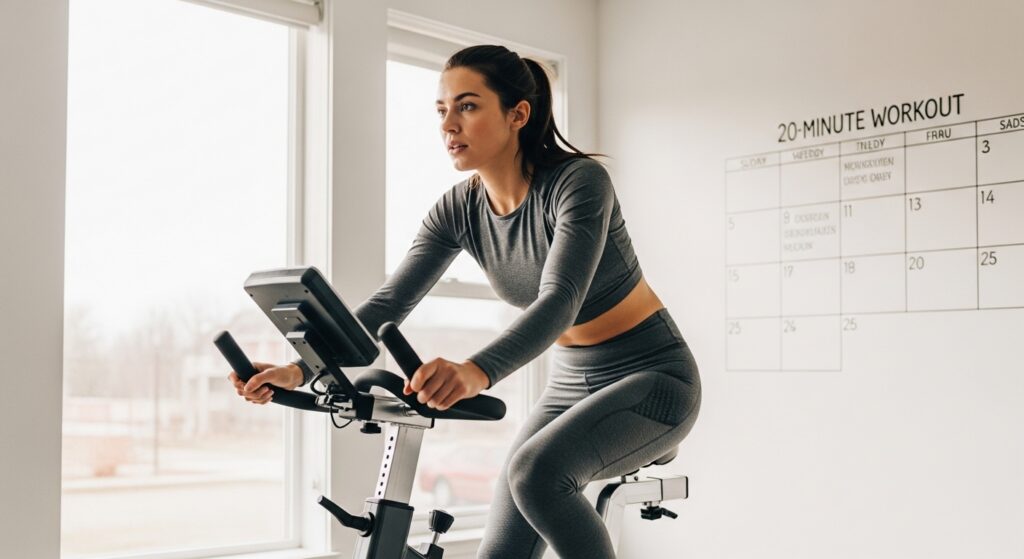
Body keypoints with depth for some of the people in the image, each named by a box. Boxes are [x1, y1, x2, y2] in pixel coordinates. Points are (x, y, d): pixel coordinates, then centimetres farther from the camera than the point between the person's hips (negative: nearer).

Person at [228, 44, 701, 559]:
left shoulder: (578, 181, -23)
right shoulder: (460, 209, -5)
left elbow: (560, 300, -38)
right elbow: (389, 303, -11)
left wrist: (476, 372, -55)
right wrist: (299, 369, -27)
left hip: (654, 376, -6)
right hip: (573, 382, 6)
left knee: (535, 471, -33)